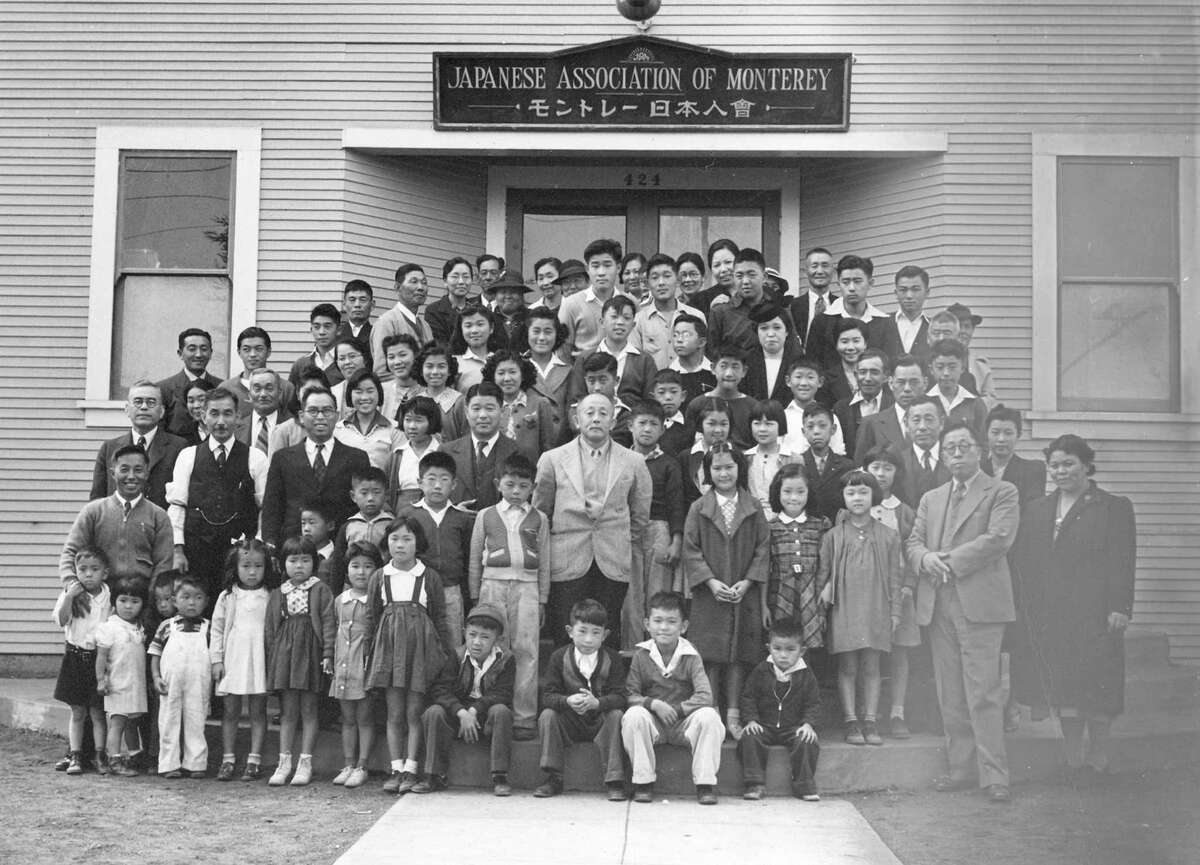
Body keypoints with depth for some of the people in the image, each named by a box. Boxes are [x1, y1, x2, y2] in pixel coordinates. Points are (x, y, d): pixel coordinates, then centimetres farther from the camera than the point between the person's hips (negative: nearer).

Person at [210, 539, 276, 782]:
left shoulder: (270, 597, 2)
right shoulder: (227, 597, 5)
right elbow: (216, 629, 7)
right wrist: (216, 659, 1)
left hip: (259, 661, -1)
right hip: (232, 661, 1)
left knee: (258, 712, 3)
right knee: (230, 712, 6)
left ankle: (254, 761, 7)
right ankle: (228, 760, 13)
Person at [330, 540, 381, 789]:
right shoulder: (340, 600, 12)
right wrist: (331, 660, 14)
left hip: (367, 664, -5)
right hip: (343, 664, 5)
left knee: (364, 718, 0)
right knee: (348, 719, 11)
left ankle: (361, 767, 5)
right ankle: (348, 765, 17)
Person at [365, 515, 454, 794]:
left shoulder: (429, 577, 2)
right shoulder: (379, 577, 7)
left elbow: (440, 619, 6)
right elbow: (371, 617, 12)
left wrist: (448, 653, 5)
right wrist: (369, 653, 9)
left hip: (420, 644, -2)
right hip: (389, 645, 2)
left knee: (414, 712, 0)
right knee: (394, 713, 3)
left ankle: (410, 769, 6)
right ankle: (396, 769, 8)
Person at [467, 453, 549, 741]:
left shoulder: (538, 518, 9)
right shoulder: (486, 516, 9)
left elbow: (544, 563, 12)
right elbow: (474, 560, 12)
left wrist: (542, 600, 8)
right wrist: (475, 598, 9)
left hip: (526, 586, 0)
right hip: (493, 584, 0)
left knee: (525, 652, -4)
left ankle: (525, 718, 1)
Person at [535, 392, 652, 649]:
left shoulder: (633, 463, 7)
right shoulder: (552, 460, 6)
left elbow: (640, 516, 14)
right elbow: (539, 514, 10)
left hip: (614, 566, 1)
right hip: (566, 564, 0)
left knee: (609, 638, 2)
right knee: (565, 640, -1)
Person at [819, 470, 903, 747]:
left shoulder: (888, 536, 5)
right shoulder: (833, 536, 2)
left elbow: (894, 576, 8)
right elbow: (823, 573, 8)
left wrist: (894, 611, 7)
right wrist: (824, 593, 0)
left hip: (876, 609, 1)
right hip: (844, 609, -1)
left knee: (871, 667, 4)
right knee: (847, 667, 2)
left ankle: (870, 721, 11)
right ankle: (851, 722, 8)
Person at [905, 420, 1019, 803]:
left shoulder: (1002, 492, 4)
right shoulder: (931, 499, 22)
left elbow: (998, 539, -9)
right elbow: (913, 541, 15)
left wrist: (951, 561, -11)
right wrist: (924, 558, -8)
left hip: (979, 602, -5)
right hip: (937, 604, 5)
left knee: (983, 692, -9)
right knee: (950, 695, 7)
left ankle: (994, 776, -5)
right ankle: (962, 768, 15)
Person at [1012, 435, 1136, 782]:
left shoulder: (1114, 508, 1)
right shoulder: (1036, 510, 13)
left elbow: (1123, 563, -5)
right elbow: (1024, 564, 11)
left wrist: (1120, 608, -13)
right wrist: (1028, 610, 4)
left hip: (1095, 614, -4)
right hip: (1050, 616, 4)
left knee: (1097, 687, 0)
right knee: (1062, 688, 5)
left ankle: (1097, 757, 14)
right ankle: (1074, 757, 14)